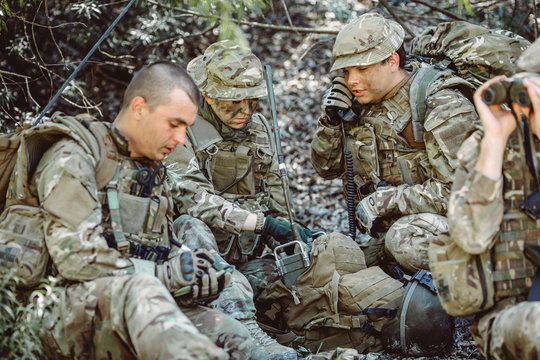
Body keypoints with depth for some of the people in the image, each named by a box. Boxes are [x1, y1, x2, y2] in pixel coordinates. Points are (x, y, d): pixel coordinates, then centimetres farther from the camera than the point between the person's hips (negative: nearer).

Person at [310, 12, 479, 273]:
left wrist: (383, 200, -22)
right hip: (381, 227, 7)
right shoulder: (360, 106, 6)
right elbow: (327, 168, 14)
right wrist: (330, 121, -5)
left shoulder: (443, 108, -15)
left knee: (405, 239, -37)